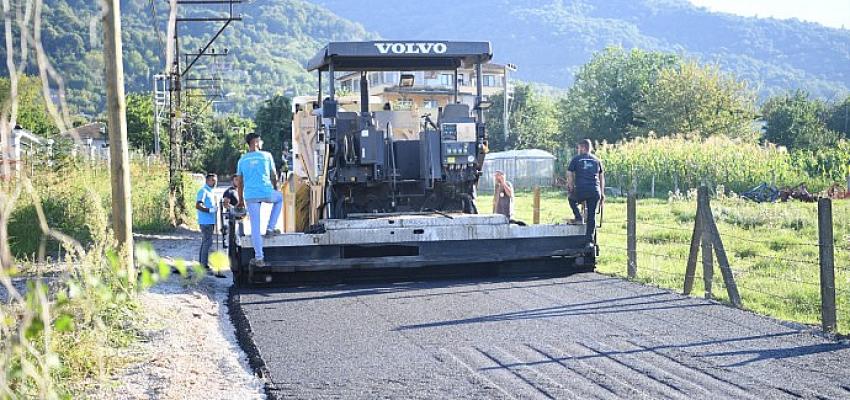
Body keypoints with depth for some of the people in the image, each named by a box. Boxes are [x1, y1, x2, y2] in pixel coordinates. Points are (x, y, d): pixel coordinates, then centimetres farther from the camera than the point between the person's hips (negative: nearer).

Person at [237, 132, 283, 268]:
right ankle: (270, 228, 23)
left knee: (255, 227, 6)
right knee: (279, 198, 31)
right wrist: (275, 189, 28)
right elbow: (273, 176, 10)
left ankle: (259, 258, 4)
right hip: (266, 193, -2)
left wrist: (241, 200, 22)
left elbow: (240, 182, 13)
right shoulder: (266, 156, 3)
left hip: (250, 195, 2)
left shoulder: (242, 160, 11)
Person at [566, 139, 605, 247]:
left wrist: (571, 188, 11)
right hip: (595, 192, 3)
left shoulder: (576, 159, 5)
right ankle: (589, 240, 3)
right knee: (592, 216, 6)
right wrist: (602, 193, 21)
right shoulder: (597, 160, 16)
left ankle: (578, 218, 12)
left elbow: (569, 175, 1)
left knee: (572, 200, 30)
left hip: (580, 191, -3)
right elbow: (602, 178, 18)